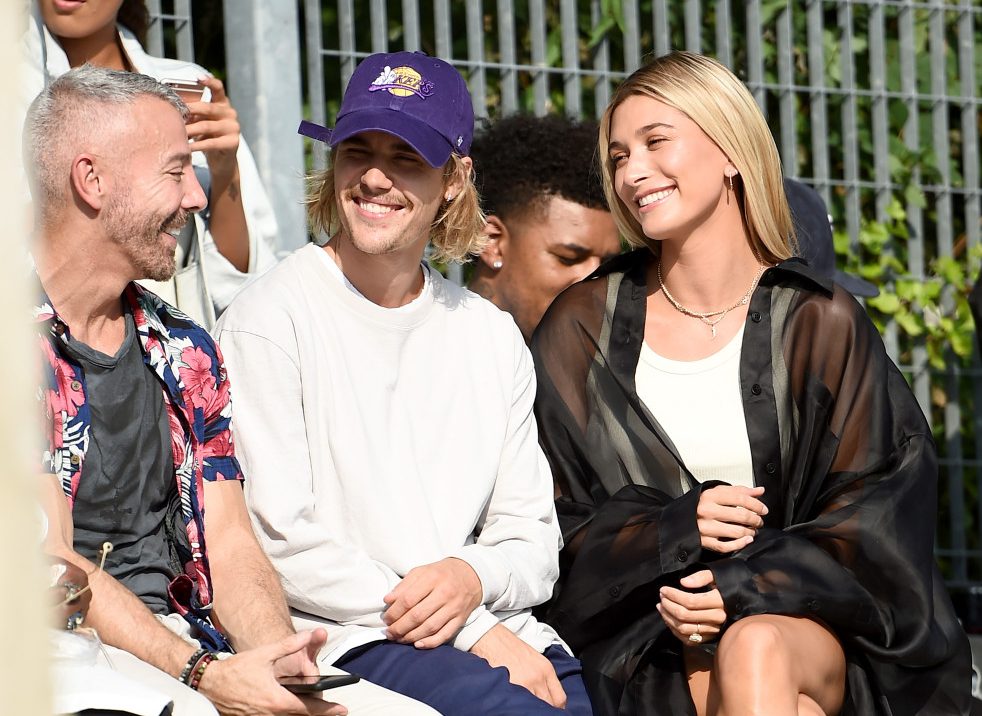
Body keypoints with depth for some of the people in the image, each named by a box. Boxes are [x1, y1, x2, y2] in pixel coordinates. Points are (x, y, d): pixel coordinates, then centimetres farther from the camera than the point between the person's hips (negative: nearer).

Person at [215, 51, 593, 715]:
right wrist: (476, 633, -12)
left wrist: (473, 578, -9)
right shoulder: (270, 321, 0)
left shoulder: (492, 335, 18)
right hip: (345, 640, -5)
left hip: (493, 629, 6)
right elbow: (281, 545, -8)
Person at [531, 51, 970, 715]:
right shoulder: (582, 329, 6)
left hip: (812, 621, 0)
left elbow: (873, 511, 1)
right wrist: (675, 530, -14)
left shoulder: (821, 323, 2)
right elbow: (556, 523, 5)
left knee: (754, 649, -36)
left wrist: (745, 587, -14)